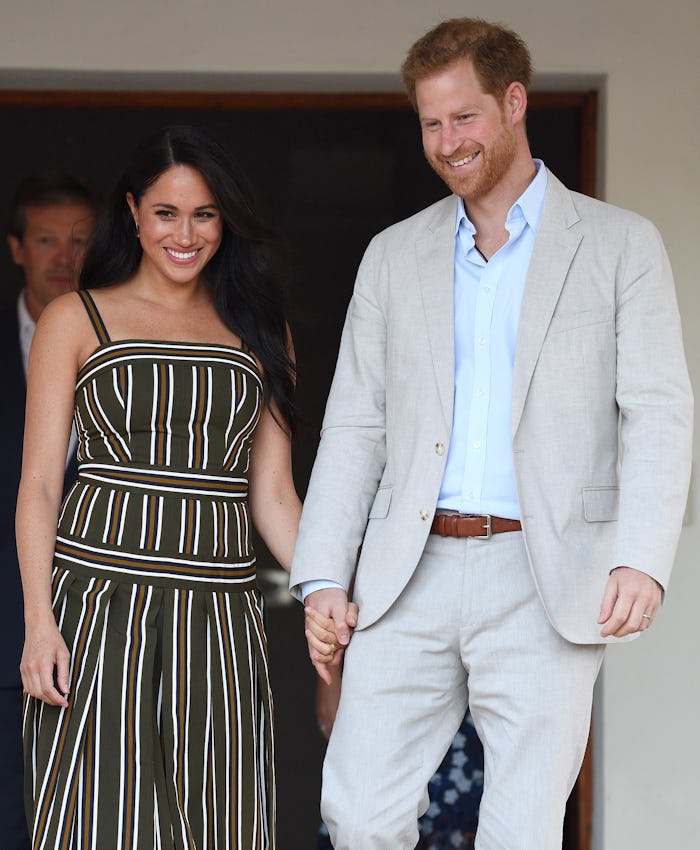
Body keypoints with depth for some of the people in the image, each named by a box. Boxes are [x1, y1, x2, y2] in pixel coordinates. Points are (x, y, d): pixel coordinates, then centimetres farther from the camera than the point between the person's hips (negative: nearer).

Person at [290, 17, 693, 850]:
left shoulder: (619, 245, 4)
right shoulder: (394, 257, 14)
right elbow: (355, 427, 13)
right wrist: (322, 577, 3)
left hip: (545, 585, -3)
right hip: (412, 576, 3)